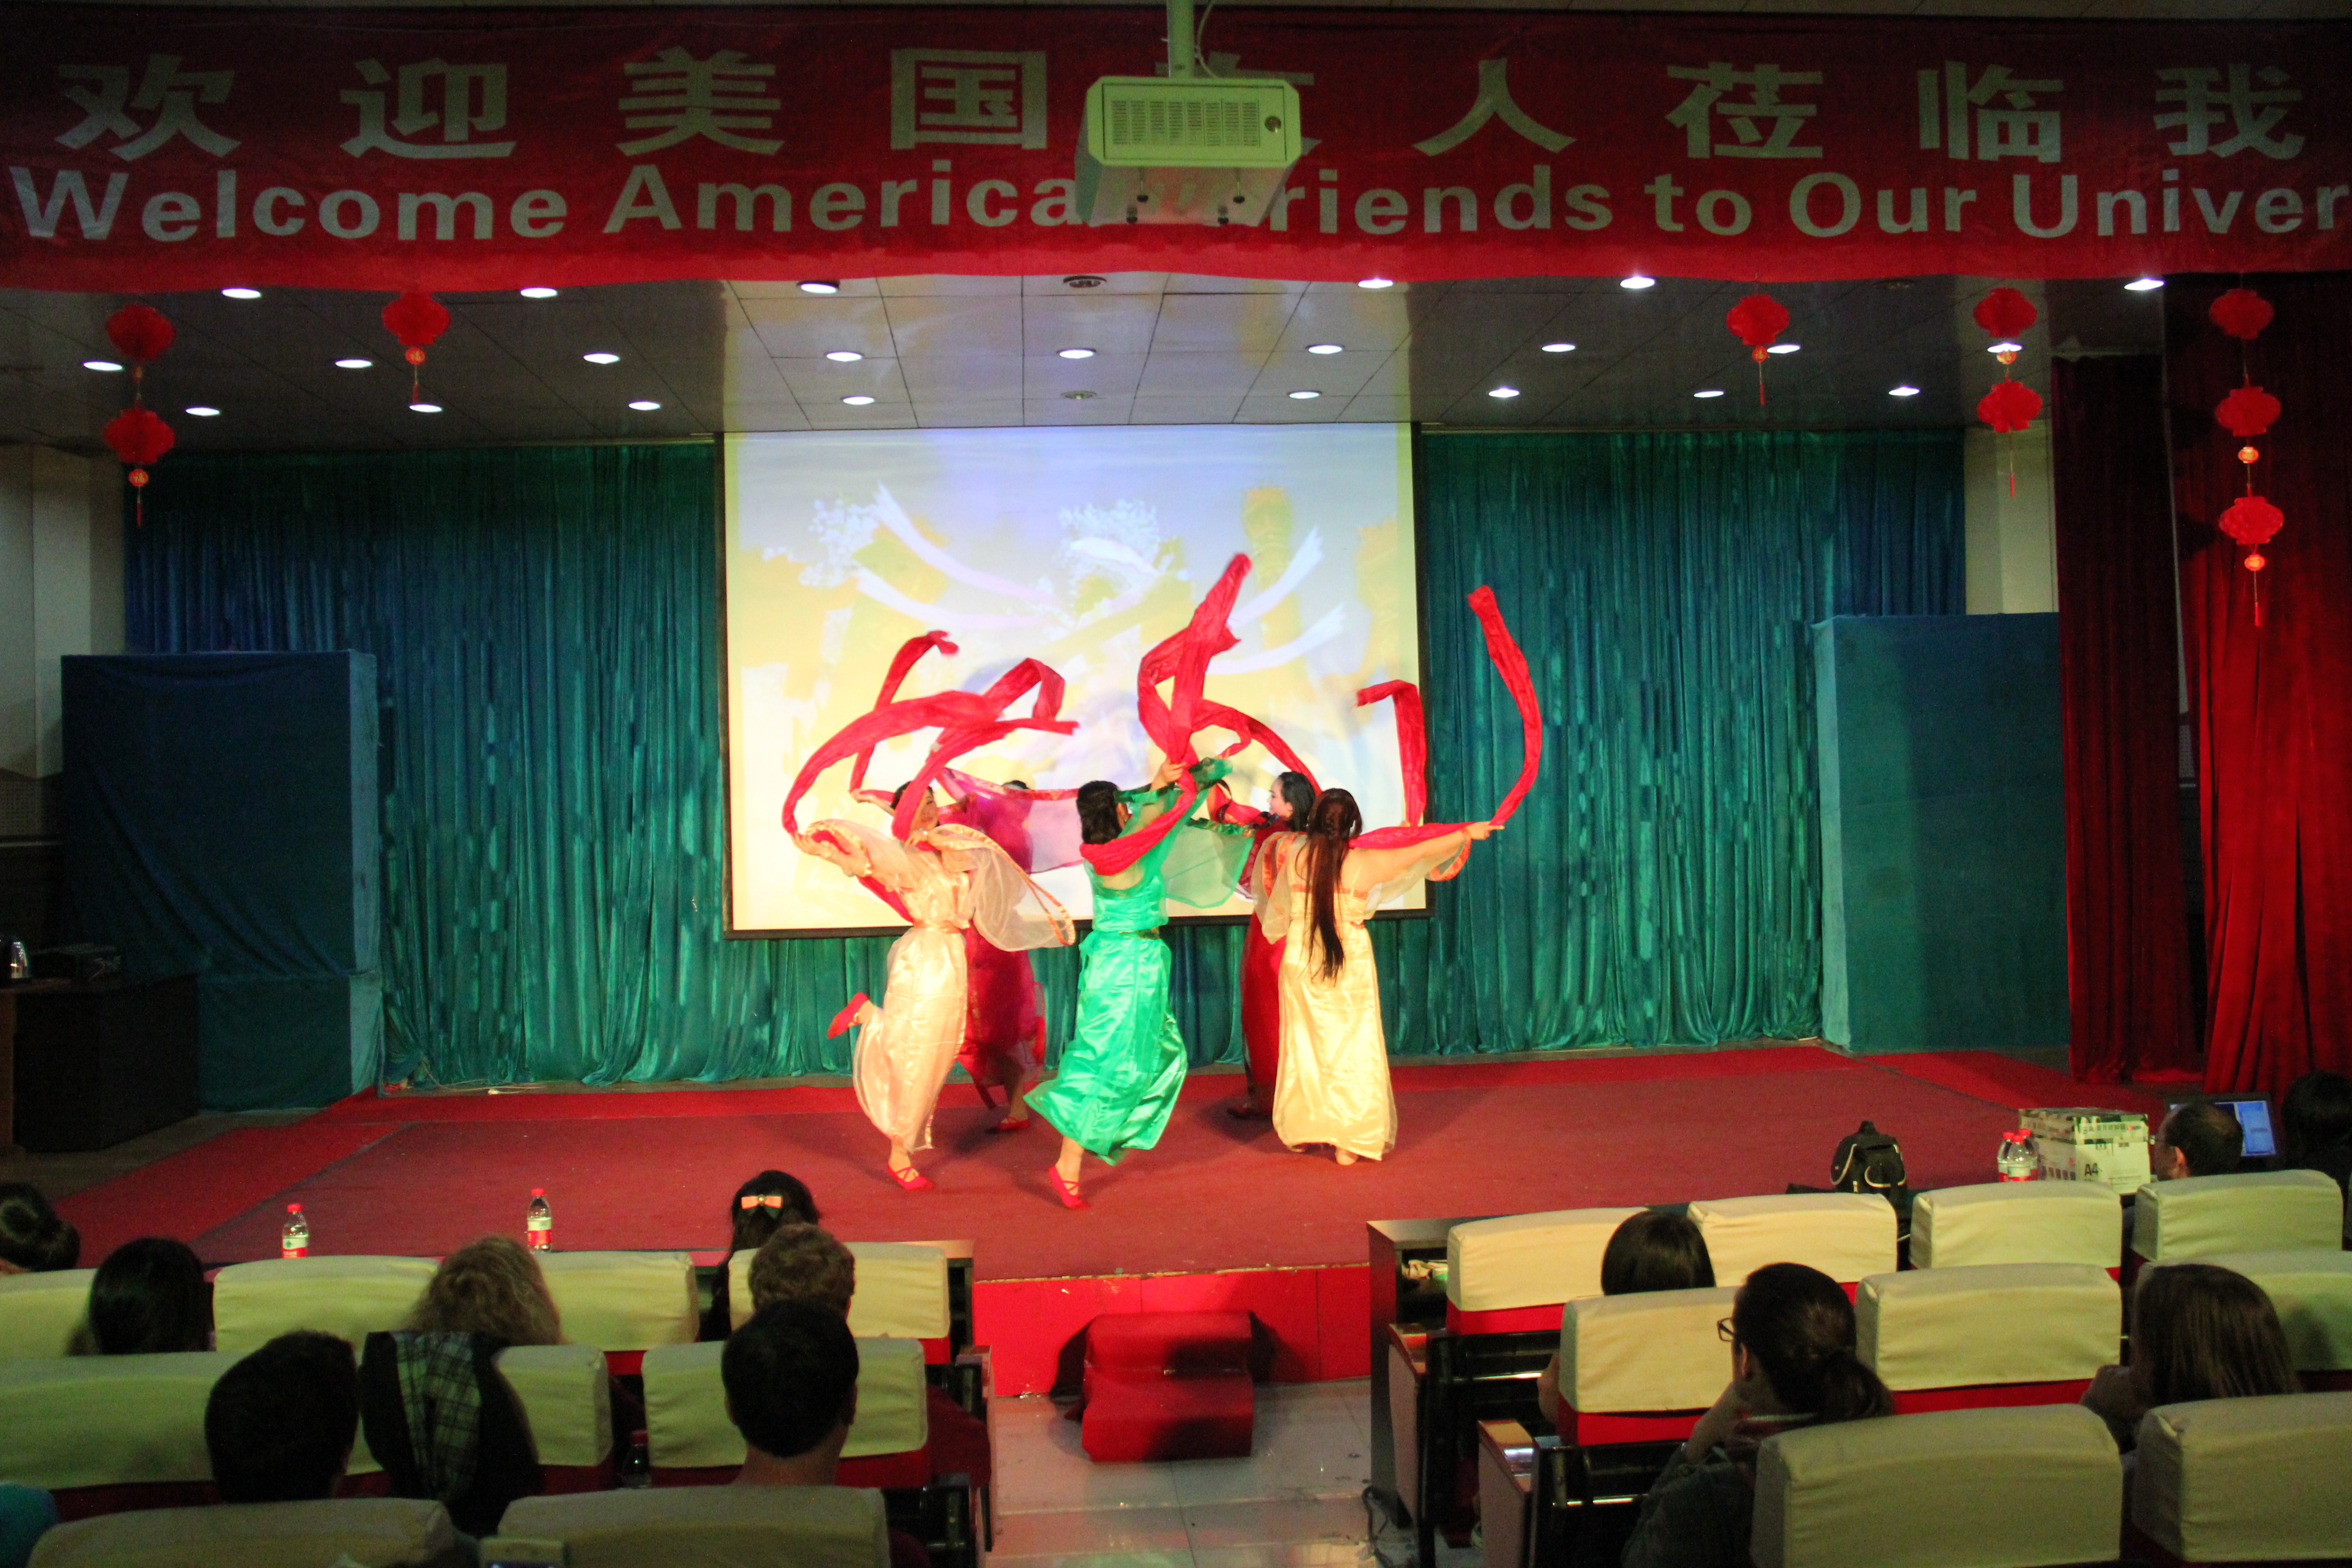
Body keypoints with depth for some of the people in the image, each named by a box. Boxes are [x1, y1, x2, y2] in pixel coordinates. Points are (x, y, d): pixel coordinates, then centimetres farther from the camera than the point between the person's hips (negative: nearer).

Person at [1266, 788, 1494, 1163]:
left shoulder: (1294, 856, -3)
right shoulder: (1363, 863, -10)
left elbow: (1280, 905, 17)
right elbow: (1421, 851, 1)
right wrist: (1468, 833, 15)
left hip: (1300, 962, 3)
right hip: (1350, 965, -3)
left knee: (1304, 1046, 14)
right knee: (1350, 1048, 4)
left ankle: (1299, 1132, 23)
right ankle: (1348, 1142, 4)